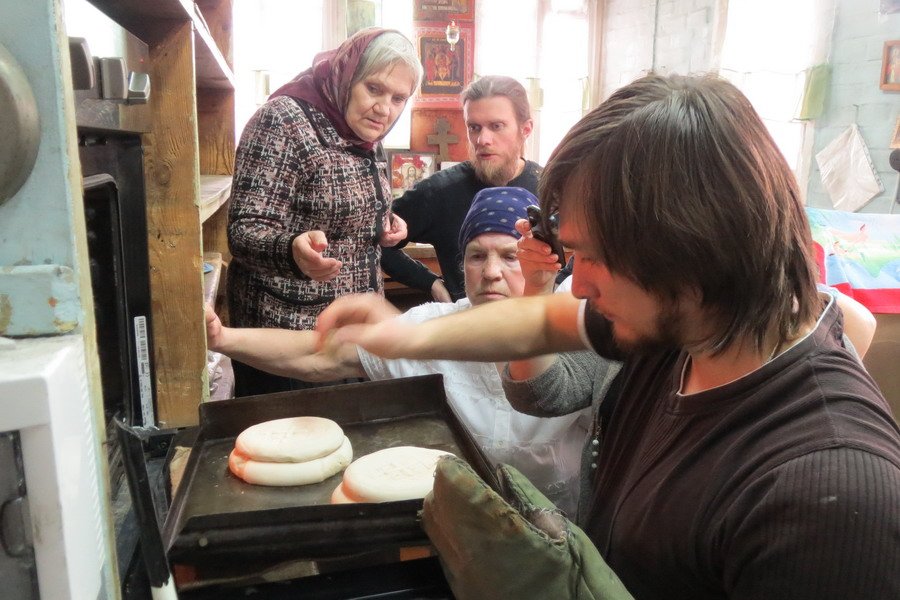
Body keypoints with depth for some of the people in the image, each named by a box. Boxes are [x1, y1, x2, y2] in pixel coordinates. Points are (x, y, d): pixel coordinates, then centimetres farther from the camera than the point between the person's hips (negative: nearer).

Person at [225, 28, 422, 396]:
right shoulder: (285, 120, -15)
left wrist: (384, 226, 1)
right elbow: (244, 230, -21)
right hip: (287, 332, -7)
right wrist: (293, 249, -42)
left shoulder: (367, 139, 8)